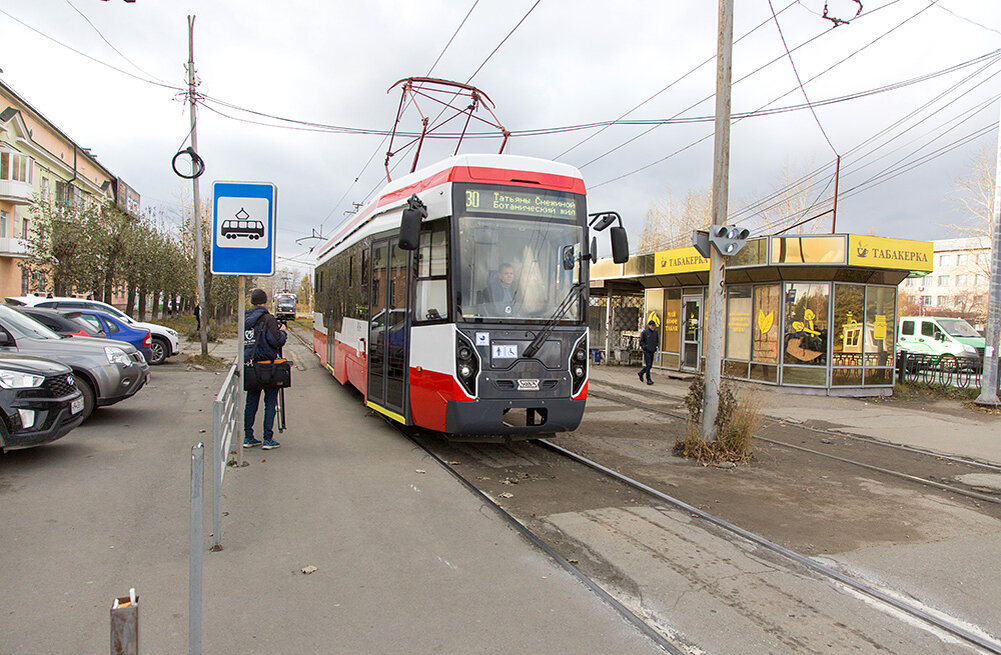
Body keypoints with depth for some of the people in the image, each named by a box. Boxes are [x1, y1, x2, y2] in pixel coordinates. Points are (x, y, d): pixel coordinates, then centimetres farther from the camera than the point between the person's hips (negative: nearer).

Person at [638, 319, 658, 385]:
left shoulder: (655, 332, 11)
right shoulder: (644, 332, -5)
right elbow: (641, 341, -3)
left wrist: (656, 347, 9)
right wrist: (645, 347, -15)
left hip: (652, 351, 6)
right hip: (646, 351, -6)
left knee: (650, 365, 10)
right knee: (648, 365, -10)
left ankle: (641, 373, 32)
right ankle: (648, 380, -7)